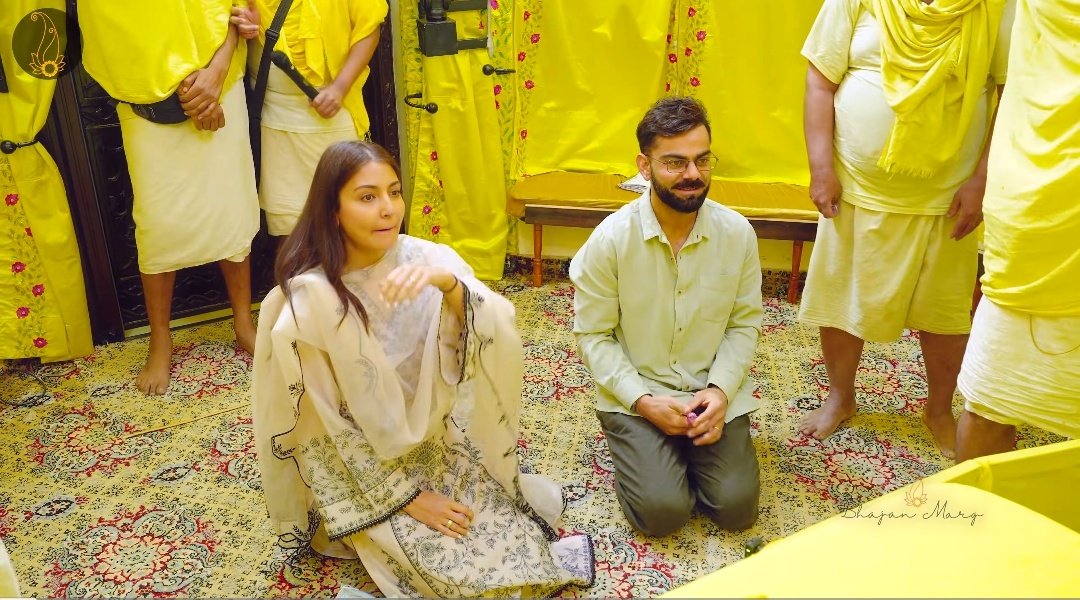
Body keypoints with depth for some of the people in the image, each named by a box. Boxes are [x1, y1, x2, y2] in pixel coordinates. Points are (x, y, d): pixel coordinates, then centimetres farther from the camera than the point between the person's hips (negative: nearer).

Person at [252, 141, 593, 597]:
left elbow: (495, 339, -24)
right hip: (361, 469, -3)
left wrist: (448, 283, -42)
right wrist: (405, 495, -16)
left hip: (439, 443, 3)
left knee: (520, 539, -9)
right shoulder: (308, 300, -20)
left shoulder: (426, 259, -11)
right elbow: (327, 428, -14)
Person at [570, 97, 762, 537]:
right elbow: (593, 335, -9)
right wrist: (644, 401, -17)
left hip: (712, 393, 3)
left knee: (737, 507, -9)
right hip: (635, 393, -2)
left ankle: (684, 449, 21)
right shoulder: (610, 240, -15)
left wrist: (720, 390, -13)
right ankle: (639, 450, 17)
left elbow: (745, 323, 2)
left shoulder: (738, 233, -7)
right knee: (663, 511, -16)